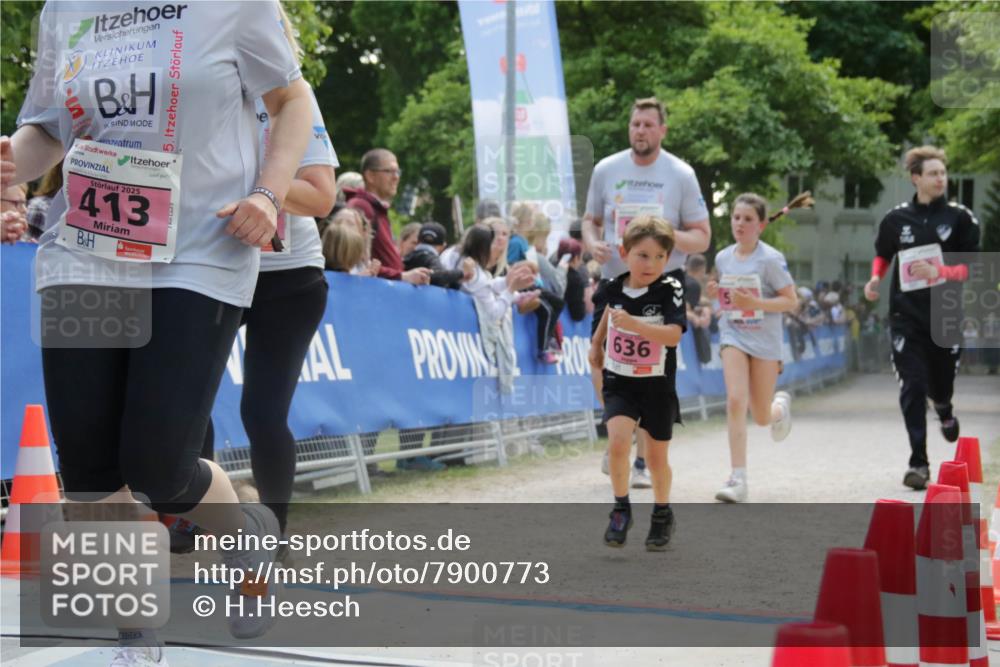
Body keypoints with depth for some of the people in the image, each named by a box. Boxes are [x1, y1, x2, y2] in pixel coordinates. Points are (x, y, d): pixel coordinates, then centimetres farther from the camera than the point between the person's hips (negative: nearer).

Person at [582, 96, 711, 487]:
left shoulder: (681, 175, -3)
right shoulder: (606, 169, 3)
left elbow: (702, 238, -1)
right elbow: (590, 220, 14)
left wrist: (669, 235, -21)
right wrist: (592, 243, -9)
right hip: (614, 280, 2)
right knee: (601, 367, -5)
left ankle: (643, 463, 10)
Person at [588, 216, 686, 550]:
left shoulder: (670, 290, -15)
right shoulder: (614, 288, -3)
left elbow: (674, 335, -27)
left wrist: (634, 324, -38)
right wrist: (596, 343, 30)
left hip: (657, 385, -2)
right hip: (619, 381, 2)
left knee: (656, 457, 10)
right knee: (618, 442, -20)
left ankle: (662, 514, 33)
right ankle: (621, 509, -1)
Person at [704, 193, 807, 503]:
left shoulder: (771, 259, -12)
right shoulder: (723, 258, 3)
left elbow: (791, 301, -11)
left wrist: (754, 302, -24)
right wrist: (715, 292, -4)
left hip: (765, 339, -2)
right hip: (733, 336, 2)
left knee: (761, 417, 8)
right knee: (735, 400, -18)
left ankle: (781, 406, 48)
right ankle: (738, 479, -17)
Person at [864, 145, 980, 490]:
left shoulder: (960, 217, -2)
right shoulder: (896, 219, 2)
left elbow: (973, 267, -4)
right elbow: (883, 254, 19)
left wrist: (939, 272, -20)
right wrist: (875, 279, 0)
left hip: (946, 316, 0)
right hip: (907, 316, 0)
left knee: (940, 386, 11)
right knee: (912, 387, -8)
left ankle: (944, 411, 50)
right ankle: (918, 462, -3)